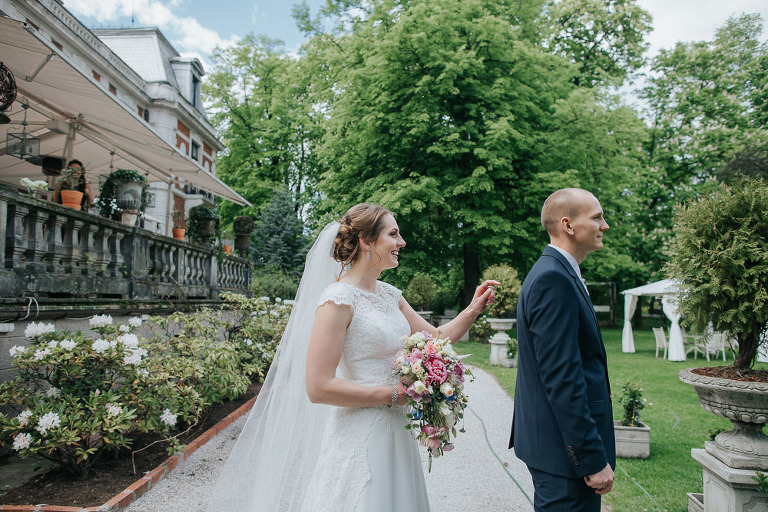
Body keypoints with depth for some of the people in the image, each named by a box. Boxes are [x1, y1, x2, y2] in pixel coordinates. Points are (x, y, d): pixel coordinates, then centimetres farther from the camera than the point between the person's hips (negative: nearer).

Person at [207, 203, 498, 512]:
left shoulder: (389, 294, 8)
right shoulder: (339, 299, -17)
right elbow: (318, 388, -21)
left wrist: (474, 309, 0)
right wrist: (394, 395, -18)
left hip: (394, 431, 8)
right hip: (360, 437, -8)